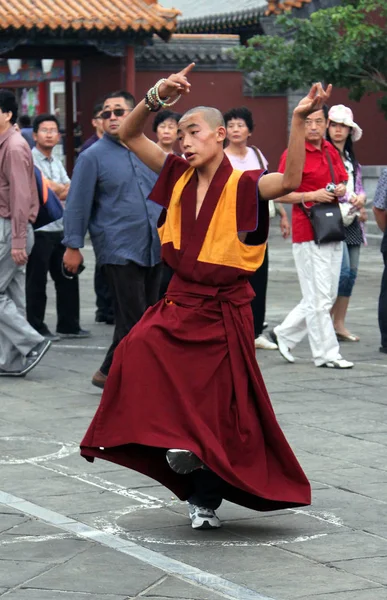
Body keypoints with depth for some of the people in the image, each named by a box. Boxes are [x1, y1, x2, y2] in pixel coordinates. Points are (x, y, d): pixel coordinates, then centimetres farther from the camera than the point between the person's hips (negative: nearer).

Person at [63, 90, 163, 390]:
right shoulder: (93, 157, -4)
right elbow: (78, 205, -5)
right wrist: (73, 246, -8)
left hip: (153, 249, 6)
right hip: (119, 250, -6)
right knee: (134, 320, -10)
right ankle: (111, 374, 4)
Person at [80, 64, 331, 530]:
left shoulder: (242, 187, -10)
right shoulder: (179, 178, 4)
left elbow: (289, 181, -30)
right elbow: (129, 135, 4)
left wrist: (298, 121, -40)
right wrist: (157, 97, -11)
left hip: (223, 314, -4)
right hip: (179, 305, 4)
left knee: (218, 413, 4)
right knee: (139, 352, -25)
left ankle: (204, 499, 21)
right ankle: (176, 441, -11)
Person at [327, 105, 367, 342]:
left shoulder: (352, 159, 20)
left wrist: (361, 198, -2)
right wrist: (348, 200, -15)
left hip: (352, 221, 8)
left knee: (351, 273, 4)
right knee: (342, 270, -16)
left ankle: (339, 324, 10)